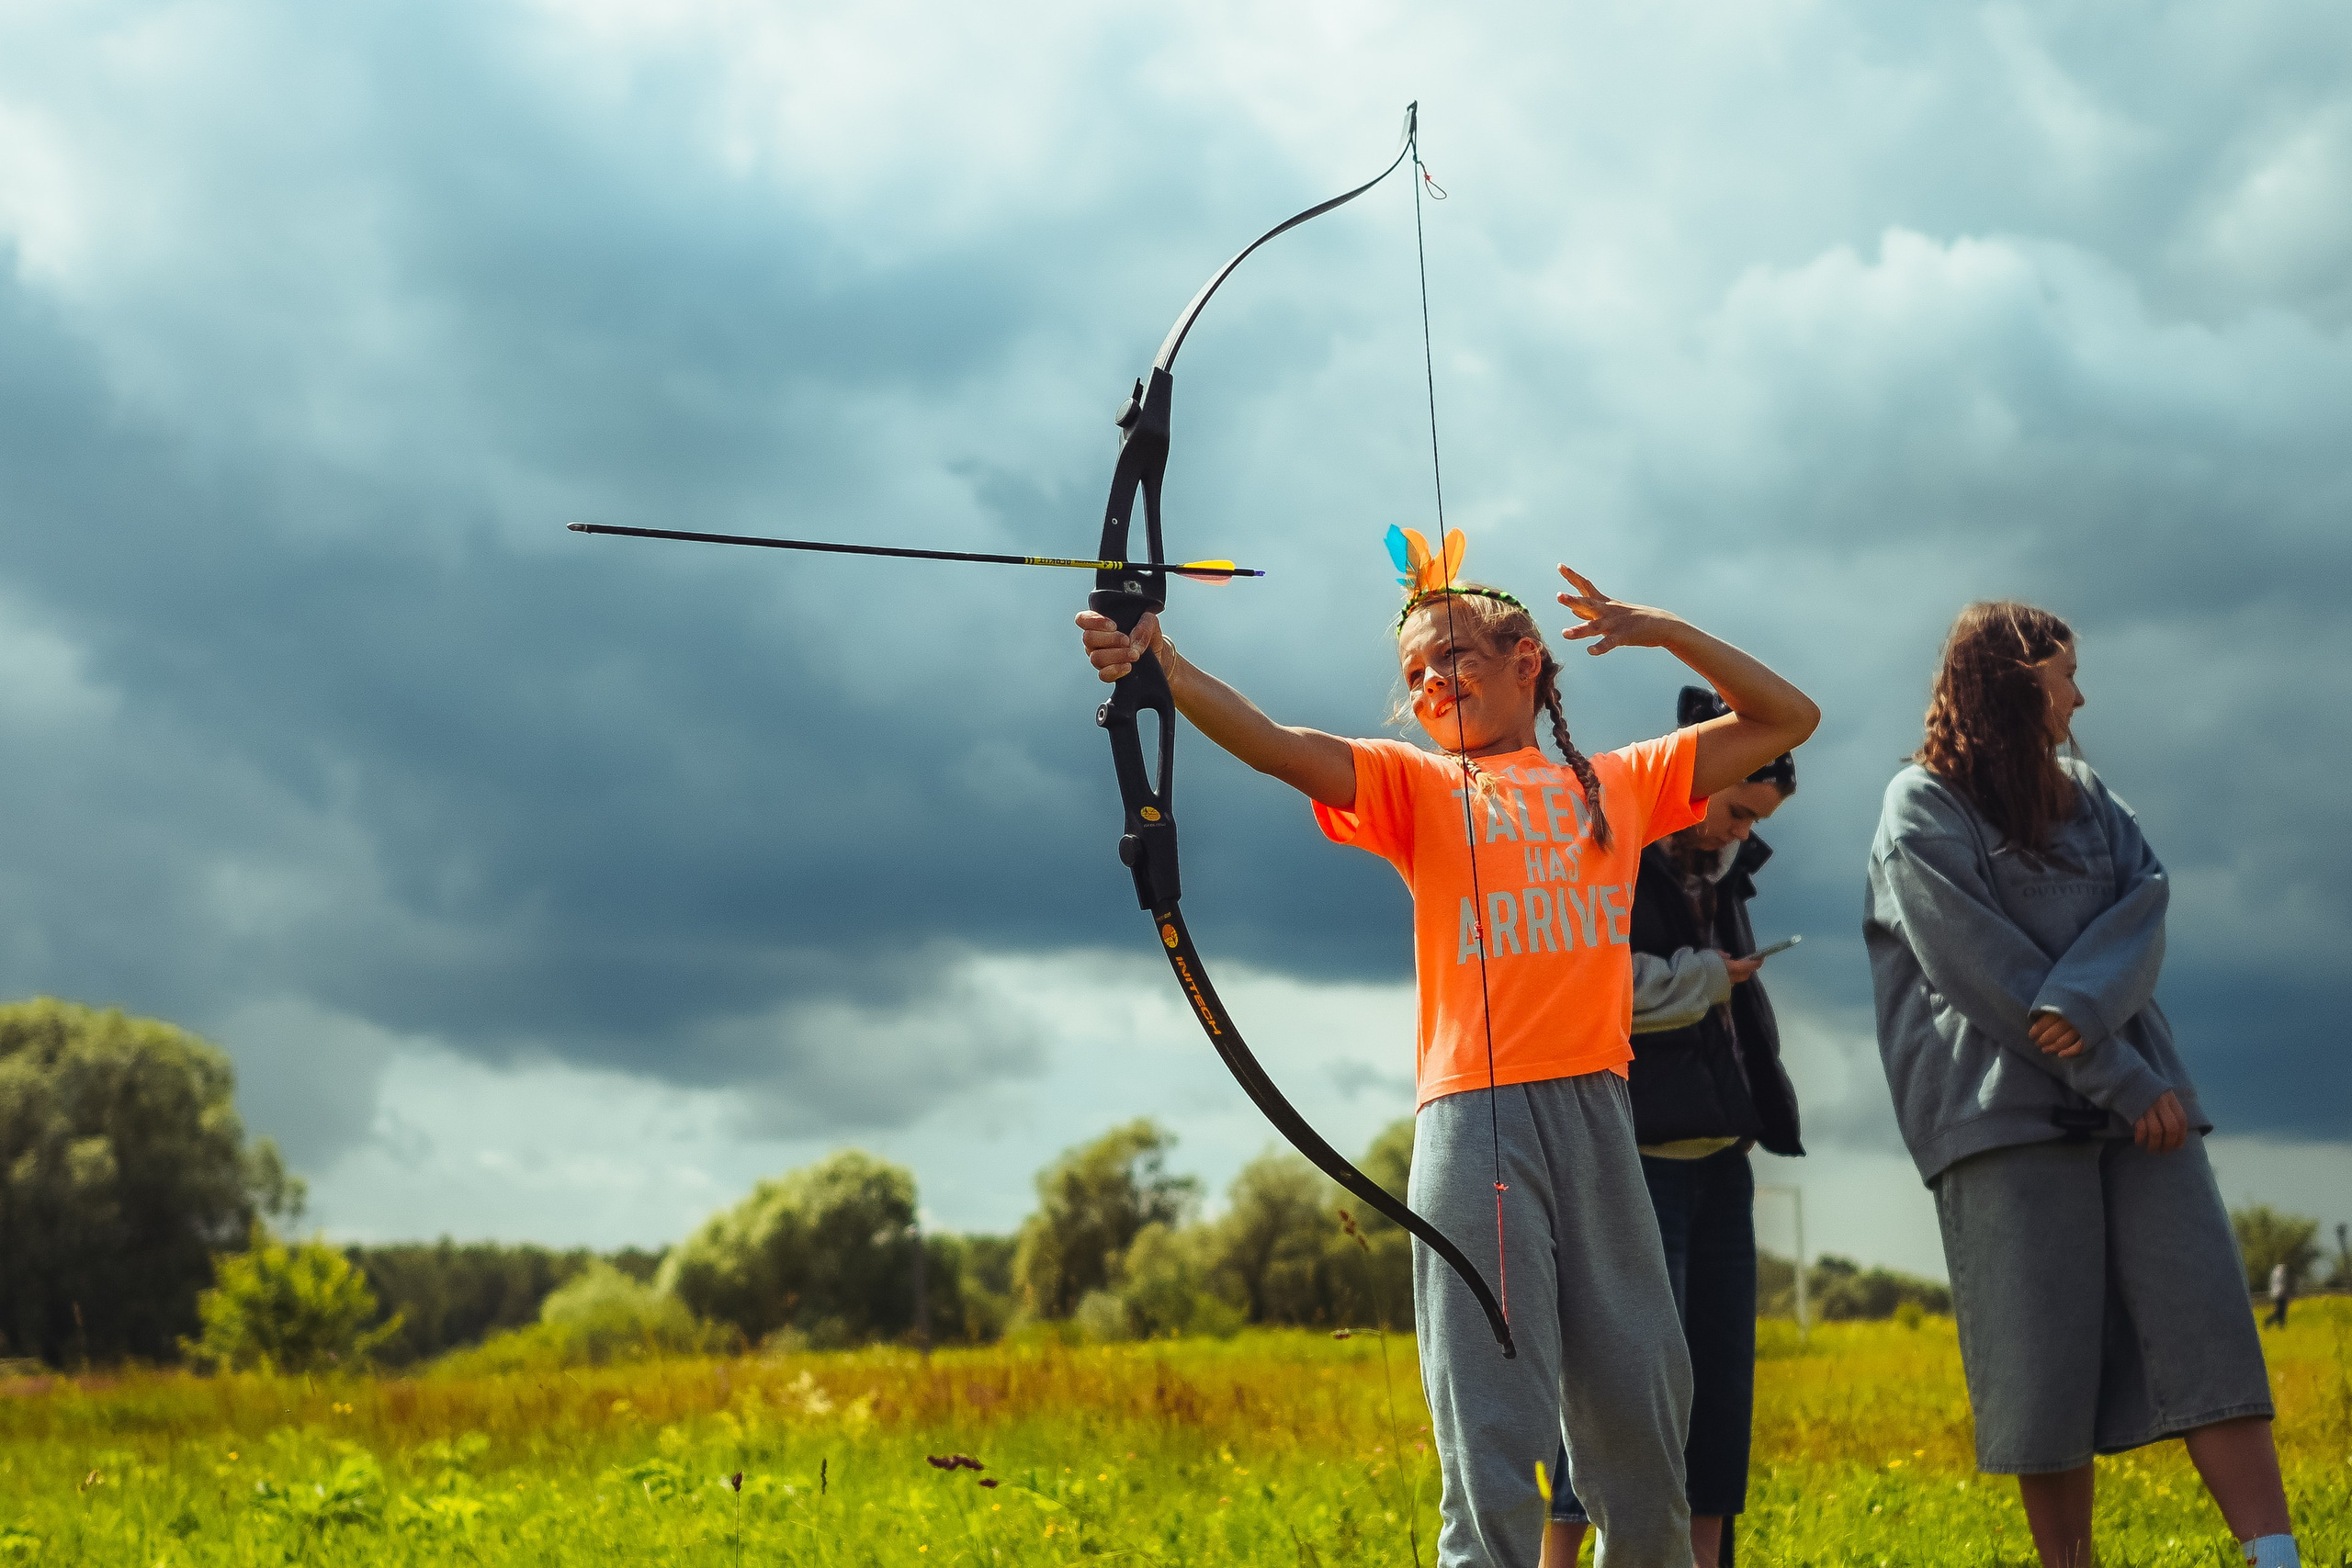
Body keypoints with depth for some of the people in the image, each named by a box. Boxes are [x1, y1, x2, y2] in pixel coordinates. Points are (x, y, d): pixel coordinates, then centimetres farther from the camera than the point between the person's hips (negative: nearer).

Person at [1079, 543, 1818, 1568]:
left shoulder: (1619, 784, 19)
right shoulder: (1417, 786, 12)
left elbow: (1786, 719, 26)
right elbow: (1271, 743, -4)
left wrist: (1668, 631, 14)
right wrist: (1162, 665, -20)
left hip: (1598, 1108, 2)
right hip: (1473, 1115, -2)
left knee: (1637, 1402, 6)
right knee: (1493, 1418, -9)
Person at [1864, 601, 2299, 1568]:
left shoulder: (2082, 792, 20)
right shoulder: (1923, 808, 1)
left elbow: (2145, 904, 4)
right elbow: (1980, 970, -9)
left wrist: (2084, 1003, -17)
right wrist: (2123, 1081, -12)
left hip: (2133, 1089, 5)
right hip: (2006, 1113, -5)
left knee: (2204, 1317, -5)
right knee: (2047, 1353, -6)